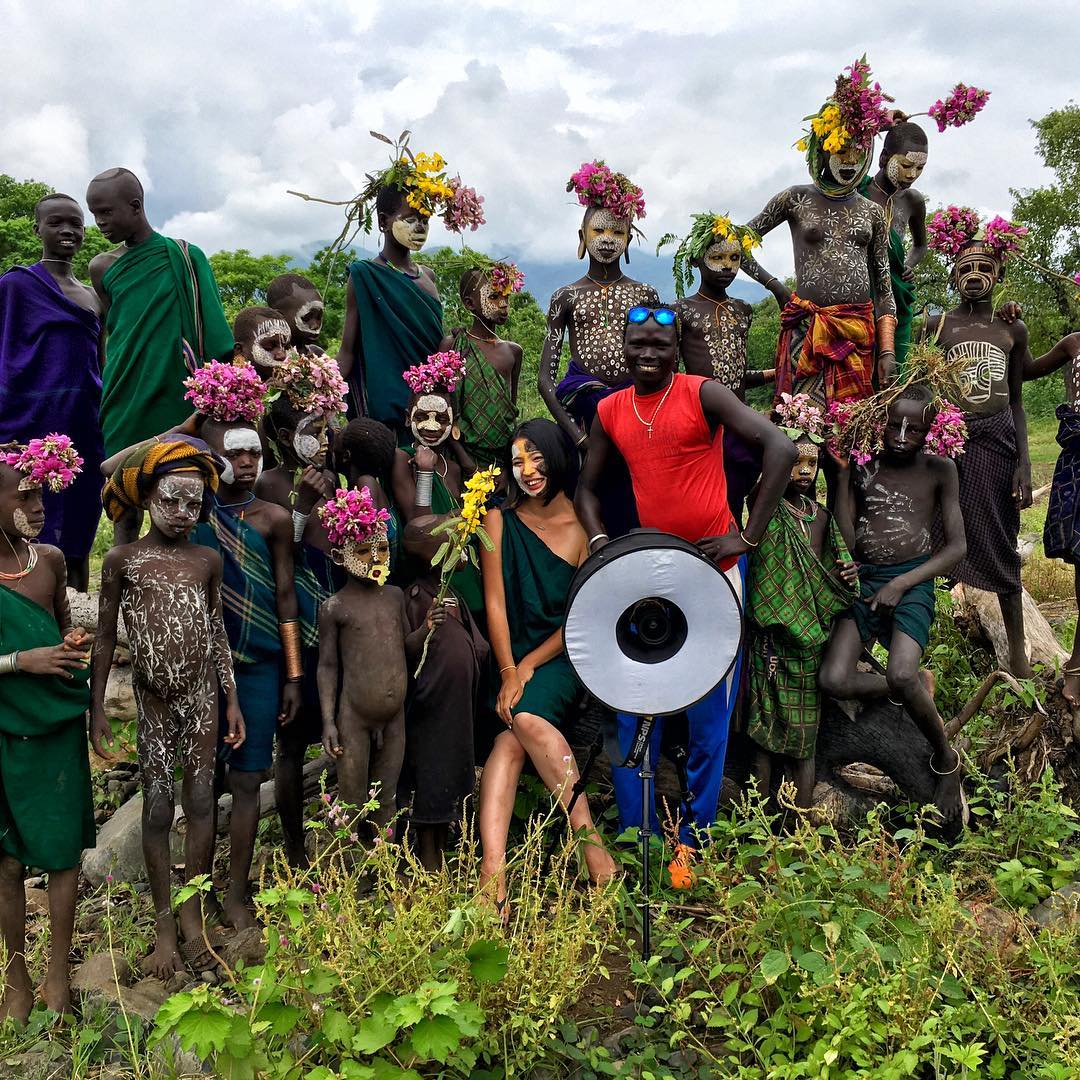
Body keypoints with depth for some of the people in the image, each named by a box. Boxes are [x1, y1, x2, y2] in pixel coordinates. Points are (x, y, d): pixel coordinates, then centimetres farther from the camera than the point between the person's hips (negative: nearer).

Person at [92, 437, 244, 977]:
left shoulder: (208, 560, 4)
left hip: (202, 695, 2)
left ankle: (192, 913, 17)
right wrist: (96, 709, -1)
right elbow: (105, 638, 1)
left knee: (200, 800, 3)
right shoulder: (123, 559, -3)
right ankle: (164, 923, 14)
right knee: (157, 806, 2)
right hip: (153, 700, -2)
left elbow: (217, 632, 8)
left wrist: (232, 701, 7)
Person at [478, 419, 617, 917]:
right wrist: (509, 672, -11)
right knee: (512, 736, -25)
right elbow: (495, 602, 0)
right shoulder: (500, 521, 6)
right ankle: (493, 867, -34)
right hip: (511, 656, 2)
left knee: (526, 719, -31)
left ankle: (589, 840, -30)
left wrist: (529, 668, -10)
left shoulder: (585, 527, 3)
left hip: (561, 657, -2)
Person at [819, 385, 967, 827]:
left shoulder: (939, 470, 5)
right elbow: (845, 543, 1)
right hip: (863, 579, 3)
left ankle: (946, 760, 0)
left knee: (900, 675, -29)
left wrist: (900, 584, -9)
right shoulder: (864, 468, 8)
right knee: (833, 681, -18)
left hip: (912, 581, -3)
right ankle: (919, 689, 11)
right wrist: (843, 473, -5)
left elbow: (956, 546, 1)